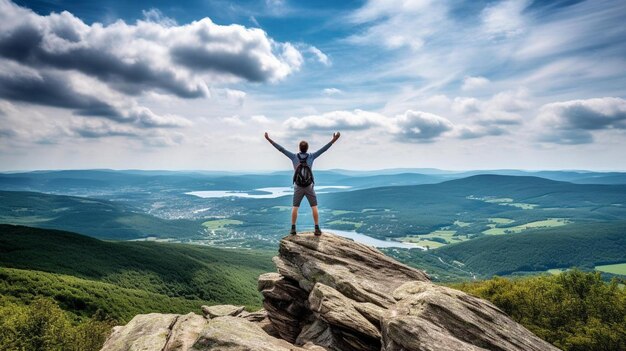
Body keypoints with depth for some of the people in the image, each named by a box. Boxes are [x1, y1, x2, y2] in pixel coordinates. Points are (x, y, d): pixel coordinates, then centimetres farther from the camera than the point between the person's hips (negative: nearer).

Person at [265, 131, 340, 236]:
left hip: (298, 187, 1)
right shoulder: (311, 156, -5)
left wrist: (269, 139, -3)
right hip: (309, 187, -1)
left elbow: (281, 149, -5)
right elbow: (323, 149, -7)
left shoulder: (294, 156, -5)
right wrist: (333, 140, -7)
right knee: (314, 207, 4)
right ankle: (317, 229, -1)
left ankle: (293, 229, 3)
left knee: (295, 208, 7)